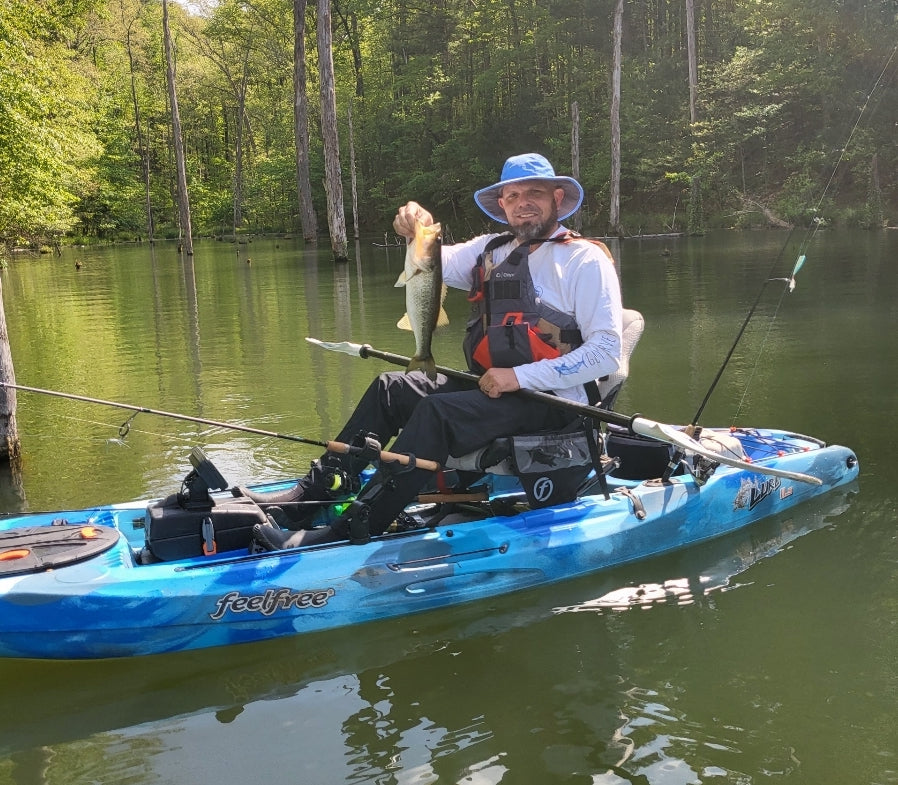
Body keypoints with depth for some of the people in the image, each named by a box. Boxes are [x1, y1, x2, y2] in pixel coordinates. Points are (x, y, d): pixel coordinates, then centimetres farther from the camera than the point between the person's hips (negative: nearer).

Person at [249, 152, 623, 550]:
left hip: (553, 400, -8)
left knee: (438, 411, -28)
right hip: (493, 386, 8)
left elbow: (606, 350, -16)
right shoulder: (491, 249, 13)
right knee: (391, 389, 2)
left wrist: (520, 377, -20)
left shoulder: (586, 260, -8)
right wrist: (418, 233, -21)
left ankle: (349, 531, -29)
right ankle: (315, 492, 3)